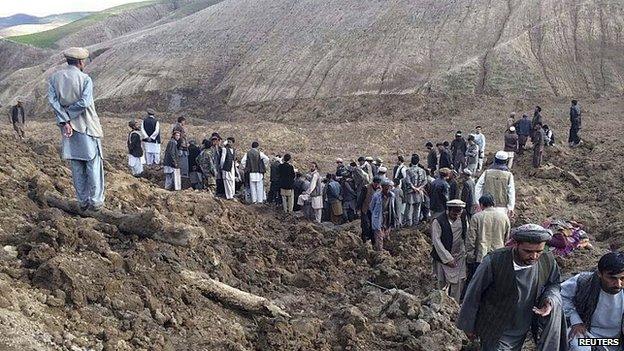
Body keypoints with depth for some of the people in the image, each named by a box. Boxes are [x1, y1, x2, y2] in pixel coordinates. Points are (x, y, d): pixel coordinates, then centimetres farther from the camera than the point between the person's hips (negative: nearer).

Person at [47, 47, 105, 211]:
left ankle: (82, 201, 19)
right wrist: (69, 114, -10)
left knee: (77, 165, 12)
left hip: (69, 128, 5)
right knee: (93, 163, 5)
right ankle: (96, 201, 7)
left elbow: (52, 100, -8)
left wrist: (64, 121, -12)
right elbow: (84, 102, -22)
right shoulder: (85, 79, -11)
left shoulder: (55, 77, 2)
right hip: (87, 127, -4)